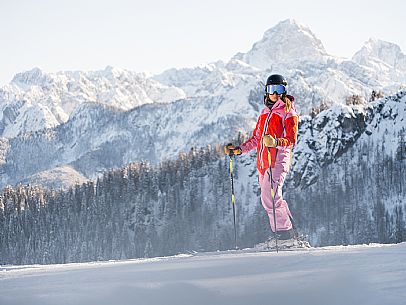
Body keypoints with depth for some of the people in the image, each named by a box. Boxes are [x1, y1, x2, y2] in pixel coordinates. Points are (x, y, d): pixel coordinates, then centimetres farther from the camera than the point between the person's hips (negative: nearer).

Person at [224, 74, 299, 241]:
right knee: (268, 198, 9)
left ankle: (285, 231, -14)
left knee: (270, 197, -21)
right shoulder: (265, 113, 22)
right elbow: (255, 139, 27)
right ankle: (287, 229, 17)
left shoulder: (288, 112, 0)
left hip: (278, 160, -8)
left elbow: (291, 140, -10)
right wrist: (238, 150, 17)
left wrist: (276, 142, -28)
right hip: (262, 162, 8)